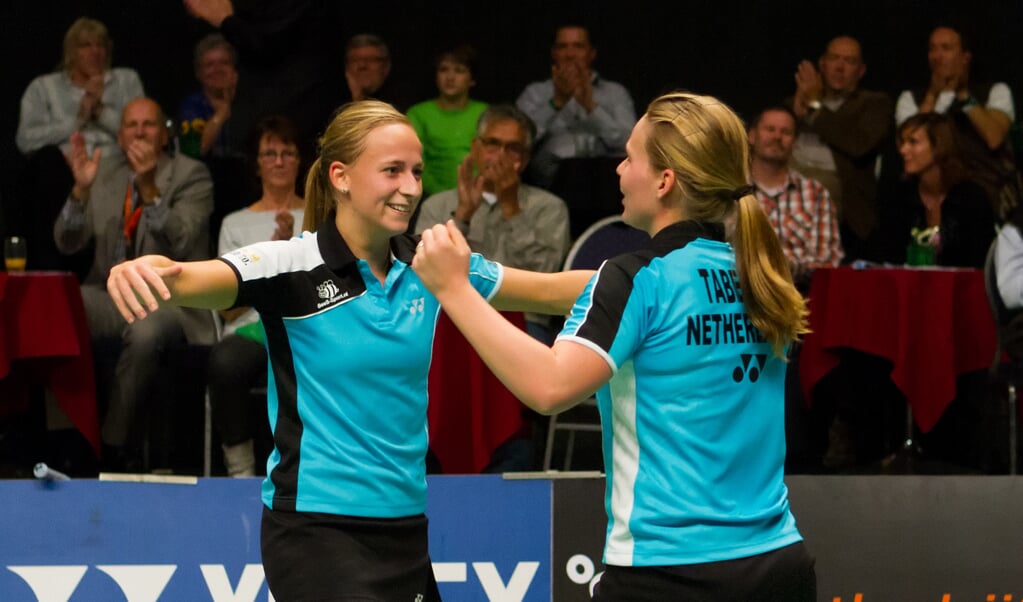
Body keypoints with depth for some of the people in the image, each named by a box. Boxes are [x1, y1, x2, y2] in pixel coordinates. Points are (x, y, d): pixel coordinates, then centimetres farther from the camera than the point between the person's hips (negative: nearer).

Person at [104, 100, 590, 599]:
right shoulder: (293, 267, -11)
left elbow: (553, 290, 12)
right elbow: (188, 280, -27)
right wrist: (137, 269, -48)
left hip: (405, 524, 6)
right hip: (316, 528, -6)